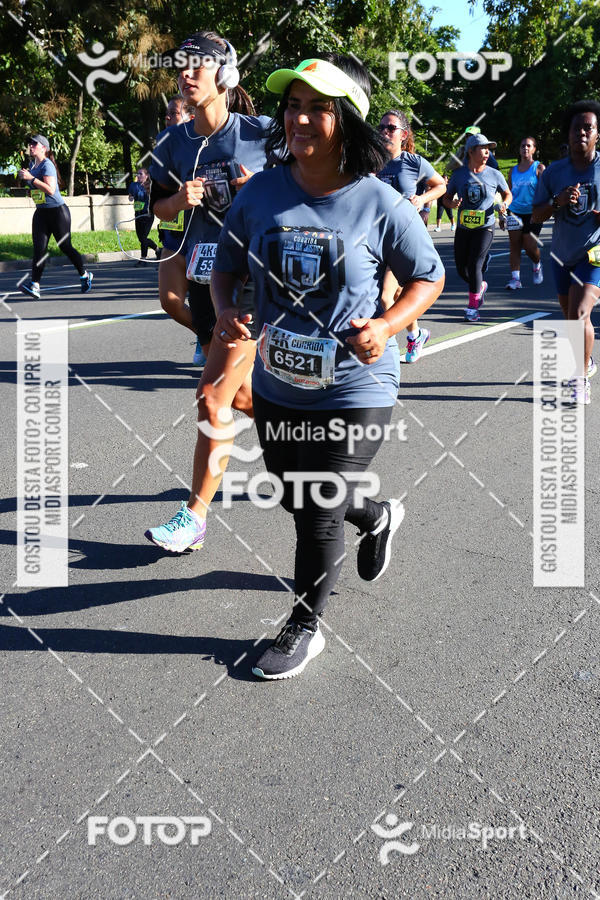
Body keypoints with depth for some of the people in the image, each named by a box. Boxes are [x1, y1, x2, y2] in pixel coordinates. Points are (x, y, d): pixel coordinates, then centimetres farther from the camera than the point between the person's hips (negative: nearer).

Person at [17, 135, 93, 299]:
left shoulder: (47, 165, -14)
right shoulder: (32, 165, 12)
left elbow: (50, 189, -25)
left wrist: (31, 178, -26)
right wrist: (25, 177, 10)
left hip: (58, 211, -7)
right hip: (41, 212, 7)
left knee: (65, 247, 3)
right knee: (39, 248, -6)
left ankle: (85, 275, 25)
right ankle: (34, 286, -16)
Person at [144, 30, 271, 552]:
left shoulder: (260, 133, -7)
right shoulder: (176, 143, 7)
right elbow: (161, 208, 18)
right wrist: (181, 199, -4)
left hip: (251, 279, -6)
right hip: (204, 278, 6)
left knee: (213, 397, -11)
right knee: (241, 394, 15)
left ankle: (196, 516, -3)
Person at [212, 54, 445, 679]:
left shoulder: (379, 204, -13)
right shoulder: (261, 193, -4)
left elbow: (428, 278, 0)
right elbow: (227, 264, 9)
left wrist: (385, 327, -17)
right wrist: (225, 313, -12)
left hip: (354, 392, -5)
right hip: (276, 386, 5)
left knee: (318, 517, 1)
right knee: (297, 500, 23)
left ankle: (304, 626, 26)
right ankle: (377, 516, 55)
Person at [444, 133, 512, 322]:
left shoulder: (494, 175, 2)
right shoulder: (459, 174, 2)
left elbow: (507, 194, 16)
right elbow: (446, 197, 8)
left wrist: (505, 204, -6)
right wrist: (452, 204, -14)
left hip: (485, 228, -2)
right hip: (463, 228, 2)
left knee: (475, 265, -14)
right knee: (461, 268, 5)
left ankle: (473, 306, -3)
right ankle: (480, 286, 38)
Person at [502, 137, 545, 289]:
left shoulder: (539, 168, 0)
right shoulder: (513, 170, 12)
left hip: (532, 213, -4)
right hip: (515, 212, 4)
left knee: (530, 247, -4)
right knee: (514, 246, -3)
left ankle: (537, 265, 28)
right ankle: (515, 279, -1)